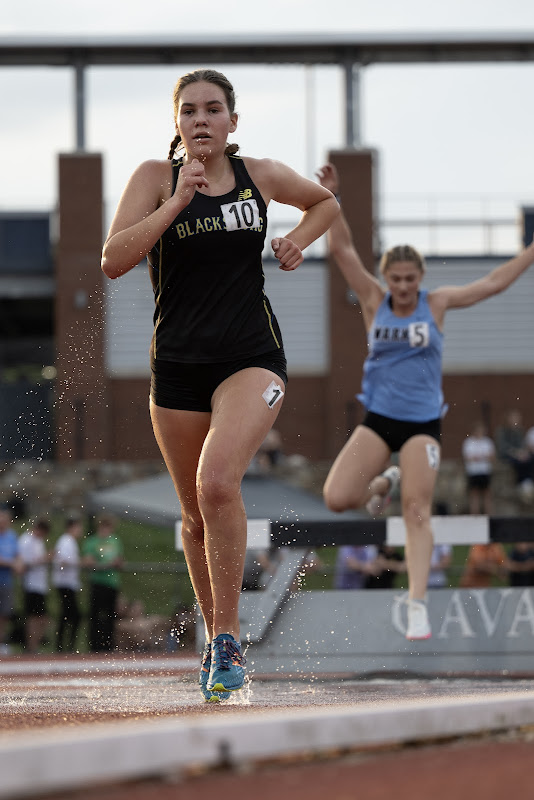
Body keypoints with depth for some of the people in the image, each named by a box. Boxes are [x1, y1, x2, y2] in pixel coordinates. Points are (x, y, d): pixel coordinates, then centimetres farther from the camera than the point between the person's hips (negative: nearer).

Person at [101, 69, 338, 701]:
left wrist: (298, 241, 6)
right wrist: (178, 202, -19)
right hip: (178, 365, 1)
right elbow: (114, 260, -14)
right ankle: (216, 641, 30)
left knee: (217, 483, -25)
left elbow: (325, 202, 25)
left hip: (252, 358, -1)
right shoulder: (156, 177, -1)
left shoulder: (261, 176, 4)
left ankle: (227, 637, -19)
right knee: (195, 515, 10)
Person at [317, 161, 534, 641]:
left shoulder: (436, 304, 1)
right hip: (378, 419, 1)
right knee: (336, 498, -11)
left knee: (418, 513, -11)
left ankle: (418, 605, -12)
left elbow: (493, 283, 5)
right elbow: (342, 249, -5)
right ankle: (381, 485, 23)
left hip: (423, 421, -1)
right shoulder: (374, 301, 1)